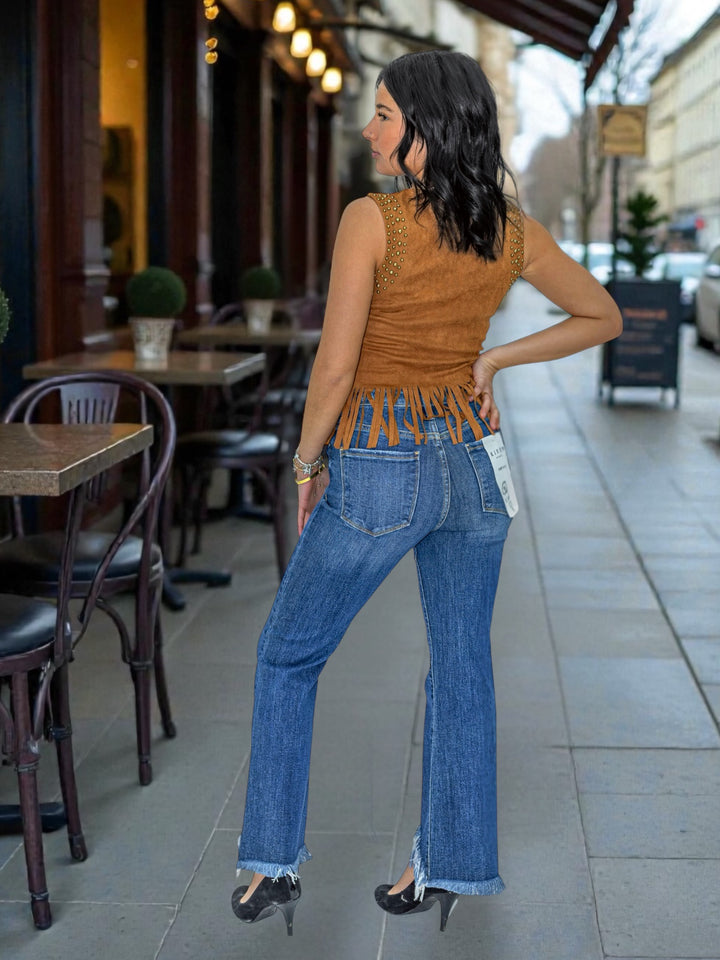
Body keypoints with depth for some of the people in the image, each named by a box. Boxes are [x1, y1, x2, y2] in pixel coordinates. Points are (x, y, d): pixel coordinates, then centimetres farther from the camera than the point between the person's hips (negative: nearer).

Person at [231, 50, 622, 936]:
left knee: (287, 657, 12)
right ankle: (451, 863, 23)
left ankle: (274, 862, 14)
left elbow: (335, 367, -16)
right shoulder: (512, 230, 1)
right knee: (462, 663, 15)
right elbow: (602, 317, 13)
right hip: (471, 460, 5)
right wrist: (494, 360, 11)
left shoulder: (371, 219, -15)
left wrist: (306, 463, -2)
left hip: (377, 468, -5)